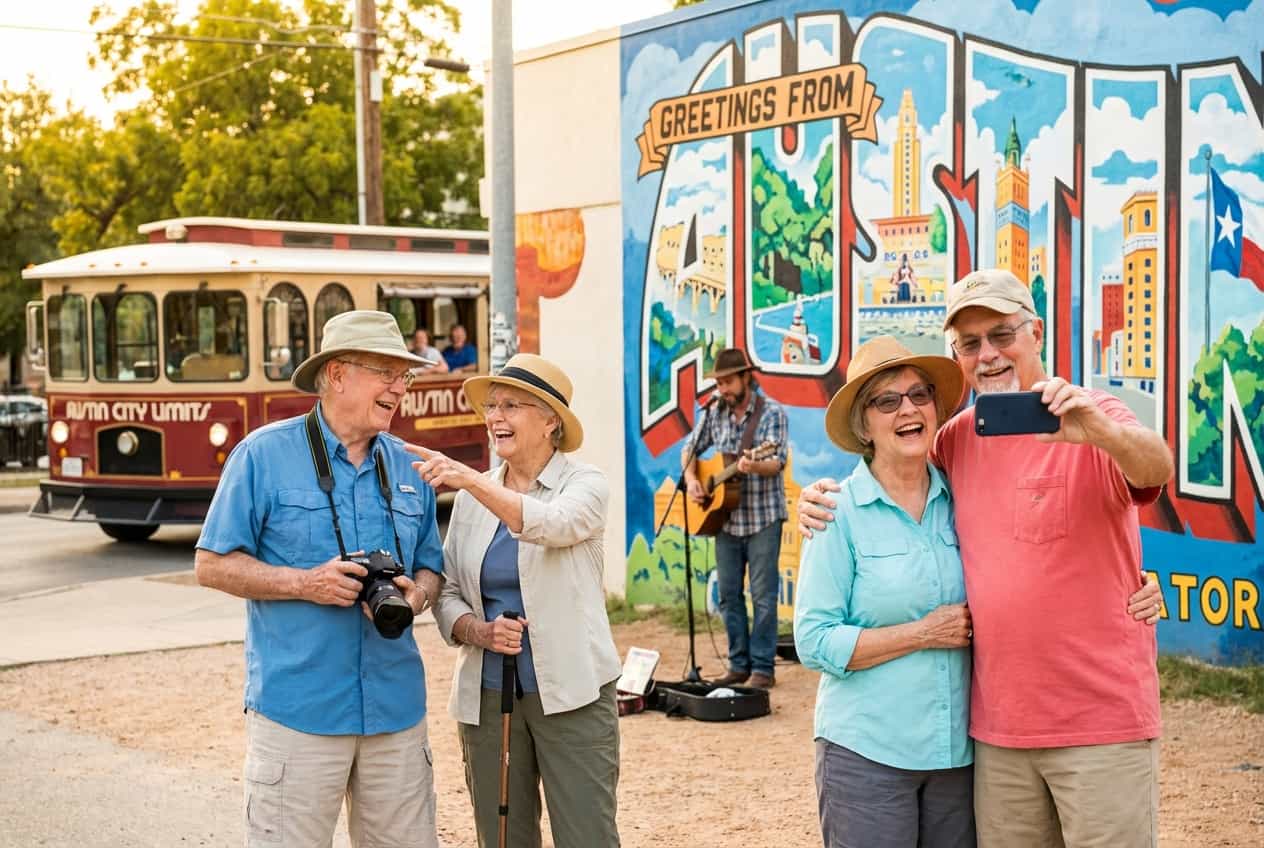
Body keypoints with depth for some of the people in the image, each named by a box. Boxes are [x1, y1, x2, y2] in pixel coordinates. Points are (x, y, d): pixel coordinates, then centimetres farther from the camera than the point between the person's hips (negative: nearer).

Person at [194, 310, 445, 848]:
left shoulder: (407, 466, 12)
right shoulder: (263, 454, -4)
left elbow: (430, 568, 18)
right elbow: (212, 564, -3)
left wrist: (416, 596, -6)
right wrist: (304, 584, -16)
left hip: (396, 707, 5)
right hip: (297, 707, -4)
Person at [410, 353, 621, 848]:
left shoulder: (585, 484, -4)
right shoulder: (472, 497, 9)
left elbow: (551, 524, -26)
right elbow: (447, 590, 9)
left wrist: (470, 480, -37)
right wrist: (477, 631, -11)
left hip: (570, 692, -4)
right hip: (486, 694, 4)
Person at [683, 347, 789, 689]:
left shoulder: (772, 412, -8)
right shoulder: (715, 414, 7)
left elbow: (776, 463, -17)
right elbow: (690, 448, 19)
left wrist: (754, 467, -38)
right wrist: (691, 478, 1)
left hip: (762, 516, -5)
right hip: (725, 517, 6)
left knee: (762, 594, -2)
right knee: (728, 593, 9)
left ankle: (763, 668, 4)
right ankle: (739, 664, 18)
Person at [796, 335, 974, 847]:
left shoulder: (957, 500, 3)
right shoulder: (840, 513, -8)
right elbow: (815, 643, -10)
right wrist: (924, 634, -14)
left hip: (959, 748, 4)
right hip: (867, 752, -4)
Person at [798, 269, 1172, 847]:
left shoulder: (1094, 423, -9)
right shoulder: (958, 437, 6)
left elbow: (1156, 465, -29)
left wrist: (1096, 429, -51)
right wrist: (828, 497, 0)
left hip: (1101, 722, -5)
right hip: (998, 726, 5)